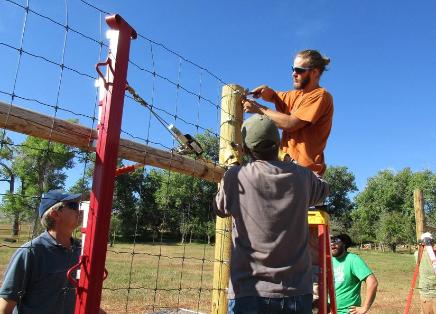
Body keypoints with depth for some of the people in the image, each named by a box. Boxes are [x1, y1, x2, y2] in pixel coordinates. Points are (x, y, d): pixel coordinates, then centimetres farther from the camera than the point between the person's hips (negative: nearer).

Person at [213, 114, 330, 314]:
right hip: (296, 292, 2)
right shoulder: (302, 177, -3)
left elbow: (220, 209, 10)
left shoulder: (235, 178, -10)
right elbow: (323, 190, 20)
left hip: (247, 292, -2)